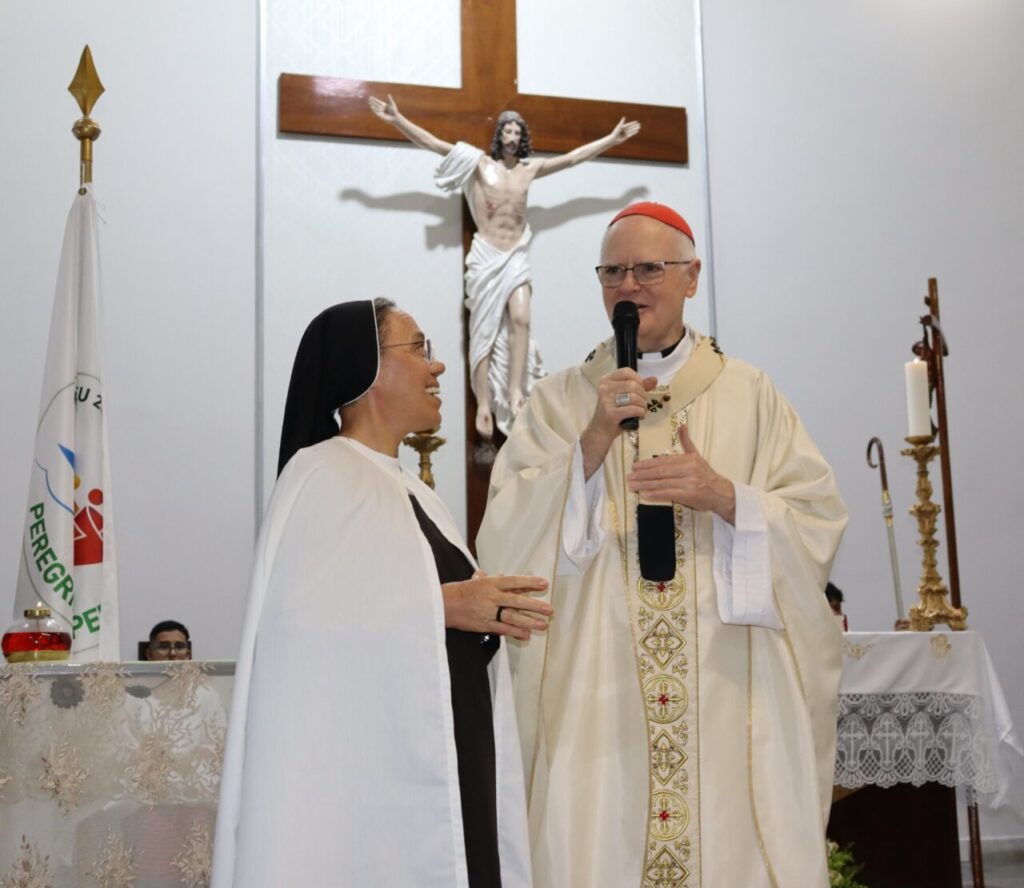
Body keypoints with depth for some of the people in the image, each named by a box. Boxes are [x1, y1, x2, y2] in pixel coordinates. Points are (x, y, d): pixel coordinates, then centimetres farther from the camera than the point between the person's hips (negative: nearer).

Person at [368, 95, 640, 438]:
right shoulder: (480, 163, 1)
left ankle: (515, 393, -14)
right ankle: (484, 404, -6)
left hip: (516, 257, 3)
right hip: (486, 256, -3)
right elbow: (432, 142, -3)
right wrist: (397, 119, -11)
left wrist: (612, 139, 19)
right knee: (485, 331, -4)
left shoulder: (531, 169, 10)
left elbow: (575, 157, 17)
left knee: (521, 320, -16)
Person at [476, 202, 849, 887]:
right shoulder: (560, 401, 6)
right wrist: (595, 439, -16)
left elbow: (820, 522, 2)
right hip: (598, 702, 0)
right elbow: (508, 542, -5)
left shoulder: (749, 395, 8)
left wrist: (725, 497, -15)